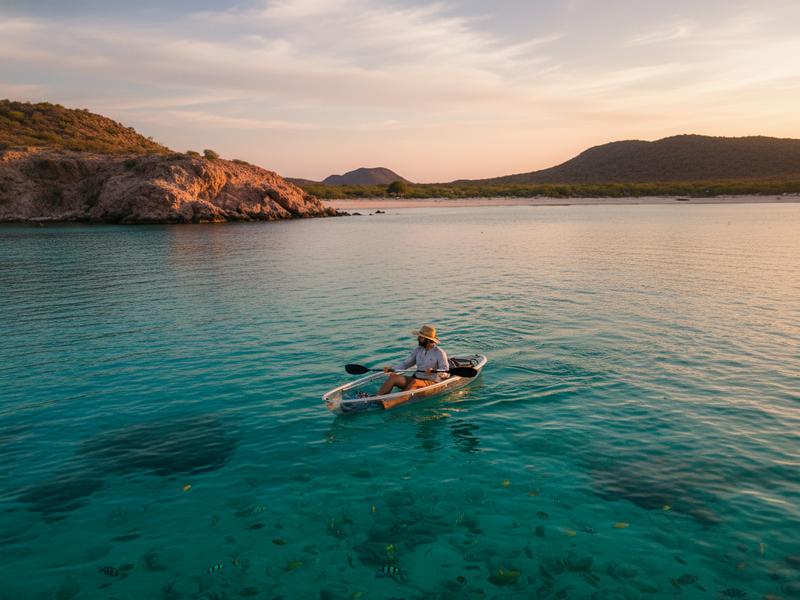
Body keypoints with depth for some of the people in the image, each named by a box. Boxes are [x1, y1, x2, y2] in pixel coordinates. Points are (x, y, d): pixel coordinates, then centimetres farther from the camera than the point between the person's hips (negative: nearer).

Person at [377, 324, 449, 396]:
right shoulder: (418, 350, 10)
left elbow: (446, 374, -11)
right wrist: (392, 369, -4)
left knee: (414, 382, -37)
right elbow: (406, 363, 10)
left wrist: (434, 372, -30)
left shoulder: (439, 353, -8)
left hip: (432, 382, -6)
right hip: (416, 378, 6)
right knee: (393, 377, -16)